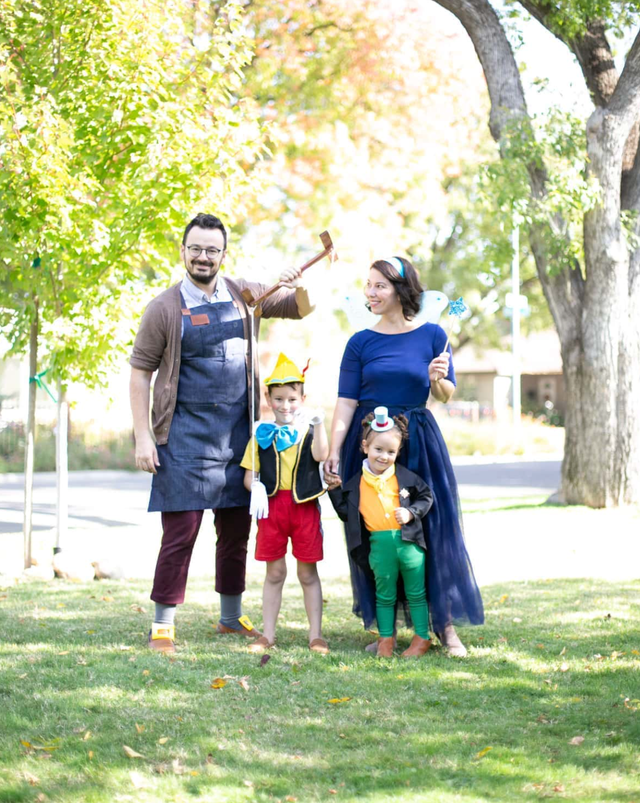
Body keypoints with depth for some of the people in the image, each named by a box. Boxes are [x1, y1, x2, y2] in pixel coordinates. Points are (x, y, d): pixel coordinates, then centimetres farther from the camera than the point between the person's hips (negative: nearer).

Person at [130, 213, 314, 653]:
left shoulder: (242, 295, 6)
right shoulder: (166, 308, -5)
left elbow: (302, 310, 15)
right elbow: (140, 372, -4)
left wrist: (298, 288, -8)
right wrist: (143, 437, -10)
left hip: (238, 431, 4)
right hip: (186, 435, -4)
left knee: (237, 529, 11)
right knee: (181, 531, -7)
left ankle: (232, 616, 25)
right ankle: (163, 623, 1)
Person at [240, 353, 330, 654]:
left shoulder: (308, 431, 3)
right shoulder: (262, 435, 7)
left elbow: (320, 455, -16)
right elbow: (249, 473, 8)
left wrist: (318, 425, -28)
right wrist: (254, 486, -13)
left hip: (304, 505, -1)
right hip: (272, 505, 1)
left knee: (308, 573, 5)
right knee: (274, 572, 7)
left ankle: (315, 635, 11)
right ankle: (268, 634, 15)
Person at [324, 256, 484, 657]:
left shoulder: (431, 335, 1)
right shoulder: (361, 343, 3)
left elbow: (447, 395, 7)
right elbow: (346, 402, 0)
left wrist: (438, 379, -16)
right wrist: (334, 452, -9)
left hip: (418, 442, -1)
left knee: (434, 528, -3)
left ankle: (446, 624, 7)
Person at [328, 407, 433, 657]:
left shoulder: (405, 477, 0)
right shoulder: (357, 483, 5)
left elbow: (426, 497, 7)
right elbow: (347, 512, 10)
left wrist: (411, 513, -8)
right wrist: (334, 491, 2)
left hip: (408, 542, -1)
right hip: (379, 545, 1)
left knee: (416, 593, 8)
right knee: (385, 595, 12)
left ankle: (422, 637, 20)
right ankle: (386, 639, 23)